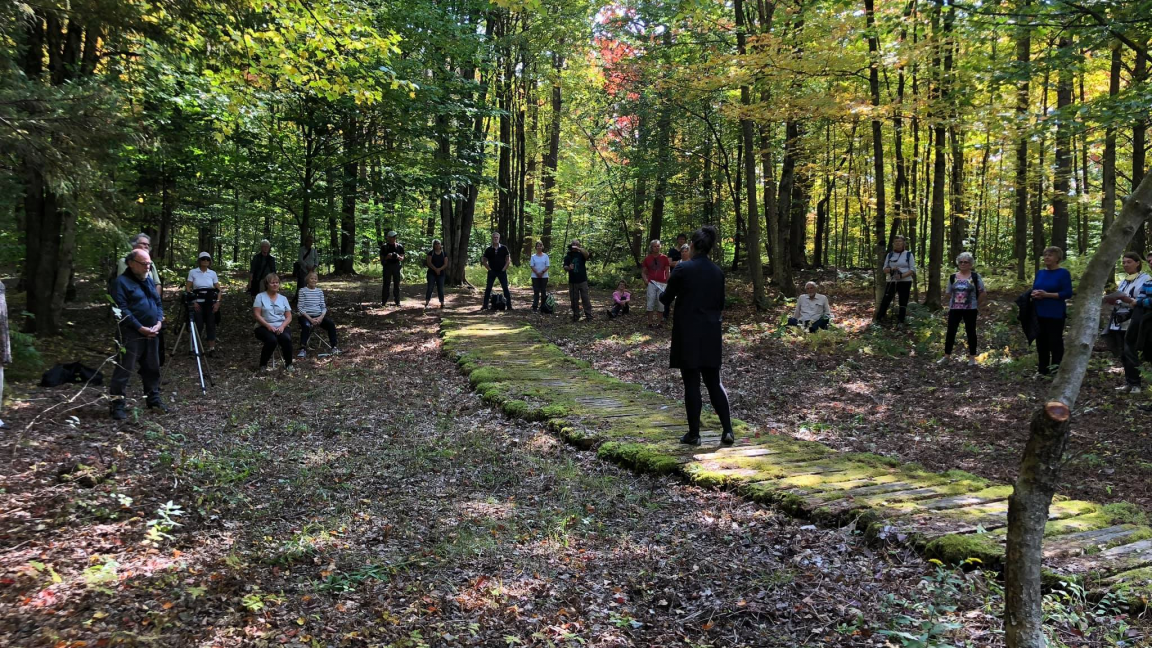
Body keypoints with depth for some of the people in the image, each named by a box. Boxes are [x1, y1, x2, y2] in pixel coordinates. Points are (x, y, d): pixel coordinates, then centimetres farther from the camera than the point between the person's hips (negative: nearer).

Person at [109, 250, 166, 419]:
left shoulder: (149, 281, 16)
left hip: (152, 334, 8)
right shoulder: (121, 282, -9)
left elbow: (158, 303, 18)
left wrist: (159, 322, -1)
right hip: (132, 334, -8)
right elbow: (122, 310, -16)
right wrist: (140, 328, -18)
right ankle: (117, 403, -2)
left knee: (152, 368, 14)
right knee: (124, 369, -7)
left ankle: (153, 399, 25)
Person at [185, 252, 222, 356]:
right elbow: (188, 288, 0)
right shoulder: (192, 272, 0)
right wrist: (193, 302, -9)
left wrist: (218, 302, -6)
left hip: (210, 302, 2)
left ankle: (212, 348, 1)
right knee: (198, 325, -3)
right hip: (197, 302, -2)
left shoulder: (212, 273, 4)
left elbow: (218, 289, 7)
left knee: (211, 324, -1)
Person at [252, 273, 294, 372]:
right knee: (272, 340, -34)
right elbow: (257, 315, -3)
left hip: (280, 327, 2)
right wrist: (268, 326, -16)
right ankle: (263, 365, -12)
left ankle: (288, 364, -12)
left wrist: (282, 326, -11)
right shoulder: (260, 296, 6)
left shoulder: (283, 298, 16)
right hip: (264, 327, -2)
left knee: (287, 338, -31)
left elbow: (289, 317, 10)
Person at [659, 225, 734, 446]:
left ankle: (694, 434, 8)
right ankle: (727, 431, 7)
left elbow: (666, 299, -3)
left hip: (688, 334, -5)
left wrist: (661, 293, 18)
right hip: (712, 333, 5)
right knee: (714, 382, 12)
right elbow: (720, 303, 12)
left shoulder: (683, 268, -12)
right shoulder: (717, 271, 4)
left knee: (691, 383, 2)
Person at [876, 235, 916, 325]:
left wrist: (902, 276, -19)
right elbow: (884, 269, 8)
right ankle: (878, 319, -4)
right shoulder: (889, 255, 9)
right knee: (885, 300, -6)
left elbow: (913, 270, -3)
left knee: (903, 302, 0)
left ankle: (900, 321, 6)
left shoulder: (908, 254, 1)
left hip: (905, 282, -2)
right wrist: (891, 269, -15)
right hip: (891, 281, 2)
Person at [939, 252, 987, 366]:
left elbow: (982, 292, 0)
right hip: (954, 309, 3)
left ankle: (972, 357, 13)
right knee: (951, 331, 3)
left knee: (970, 332, 5)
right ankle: (946, 356, 11)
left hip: (970, 309, -3)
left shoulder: (975, 276, -4)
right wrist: (954, 302, 6)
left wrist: (975, 303, 3)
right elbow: (949, 293, 13)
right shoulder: (953, 277, 5)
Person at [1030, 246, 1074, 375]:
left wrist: (1047, 294, -19)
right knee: (1041, 341, 10)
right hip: (1040, 313, 6)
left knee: (1055, 342, -2)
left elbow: (1067, 293, -13)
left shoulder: (1063, 273, -6)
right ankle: (1042, 370, 19)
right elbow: (1034, 290, 14)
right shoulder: (1040, 272, 12)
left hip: (1055, 314, -6)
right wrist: (1035, 294, -10)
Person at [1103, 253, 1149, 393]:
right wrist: (1113, 301, 5)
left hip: (1133, 322, -7)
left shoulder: (1145, 279, -4)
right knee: (1122, 354, 6)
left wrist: (1129, 300, -26)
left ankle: (1135, 384, -3)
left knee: (1129, 353, -11)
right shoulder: (1124, 281, 19)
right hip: (1120, 321, 7)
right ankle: (1128, 382, 13)